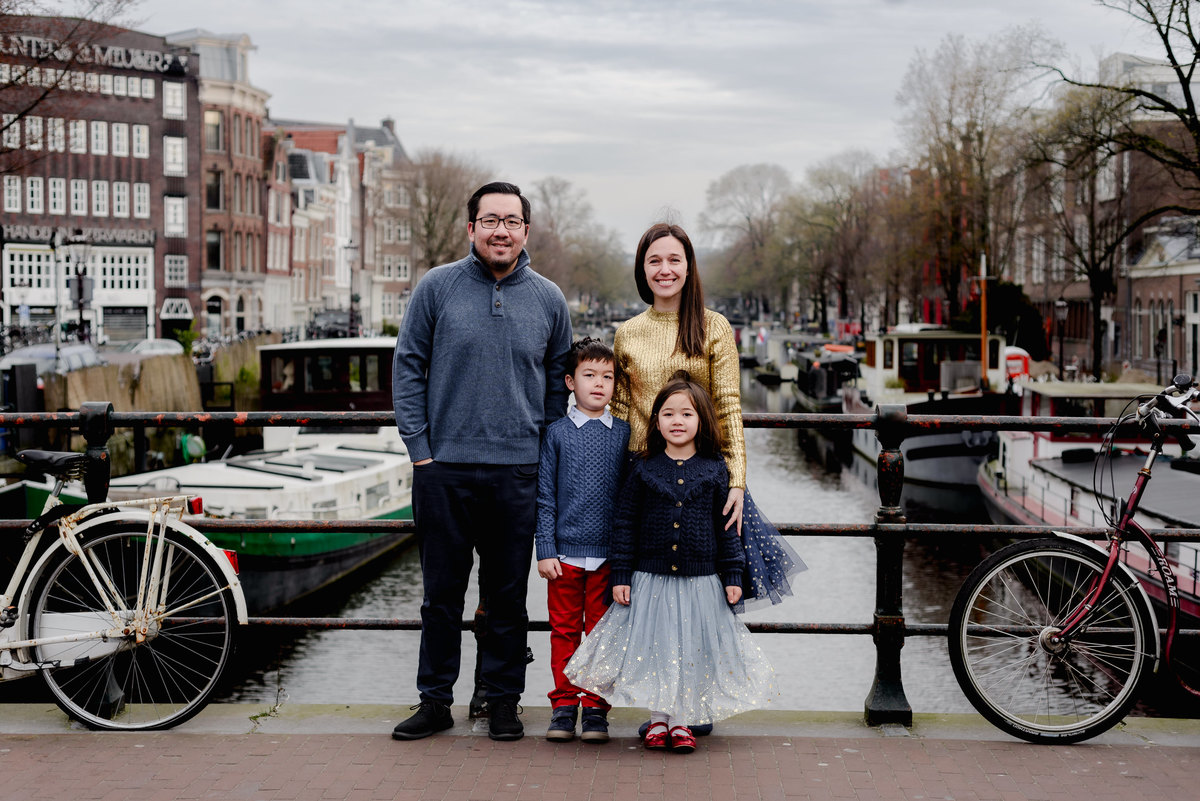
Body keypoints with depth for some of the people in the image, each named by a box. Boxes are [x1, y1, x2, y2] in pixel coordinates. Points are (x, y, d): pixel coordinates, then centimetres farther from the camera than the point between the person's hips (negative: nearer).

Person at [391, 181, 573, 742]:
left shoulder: (548, 300, 7)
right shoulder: (436, 288, 2)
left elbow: (559, 383, 14)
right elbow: (408, 369, 3)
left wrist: (549, 455, 6)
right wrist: (420, 449, -4)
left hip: (517, 472, 1)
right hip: (443, 469, -1)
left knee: (509, 594, 7)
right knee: (441, 591, 6)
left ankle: (503, 699, 19)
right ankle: (435, 699, 18)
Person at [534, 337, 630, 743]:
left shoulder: (624, 433, 5)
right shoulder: (557, 433, 2)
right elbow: (545, 496, 2)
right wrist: (545, 550, -3)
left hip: (609, 554, 1)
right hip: (565, 553, -1)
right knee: (564, 630, 6)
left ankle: (595, 708, 13)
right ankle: (564, 705, 16)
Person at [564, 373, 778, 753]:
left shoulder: (715, 471, 1)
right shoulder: (643, 470, 1)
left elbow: (727, 526, 5)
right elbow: (625, 525, 3)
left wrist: (732, 575, 1)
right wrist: (620, 576, -1)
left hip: (700, 583, 0)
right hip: (650, 581, 0)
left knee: (692, 650, 5)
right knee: (653, 648, 4)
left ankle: (681, 721, 18)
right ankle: (657, 719, 19)